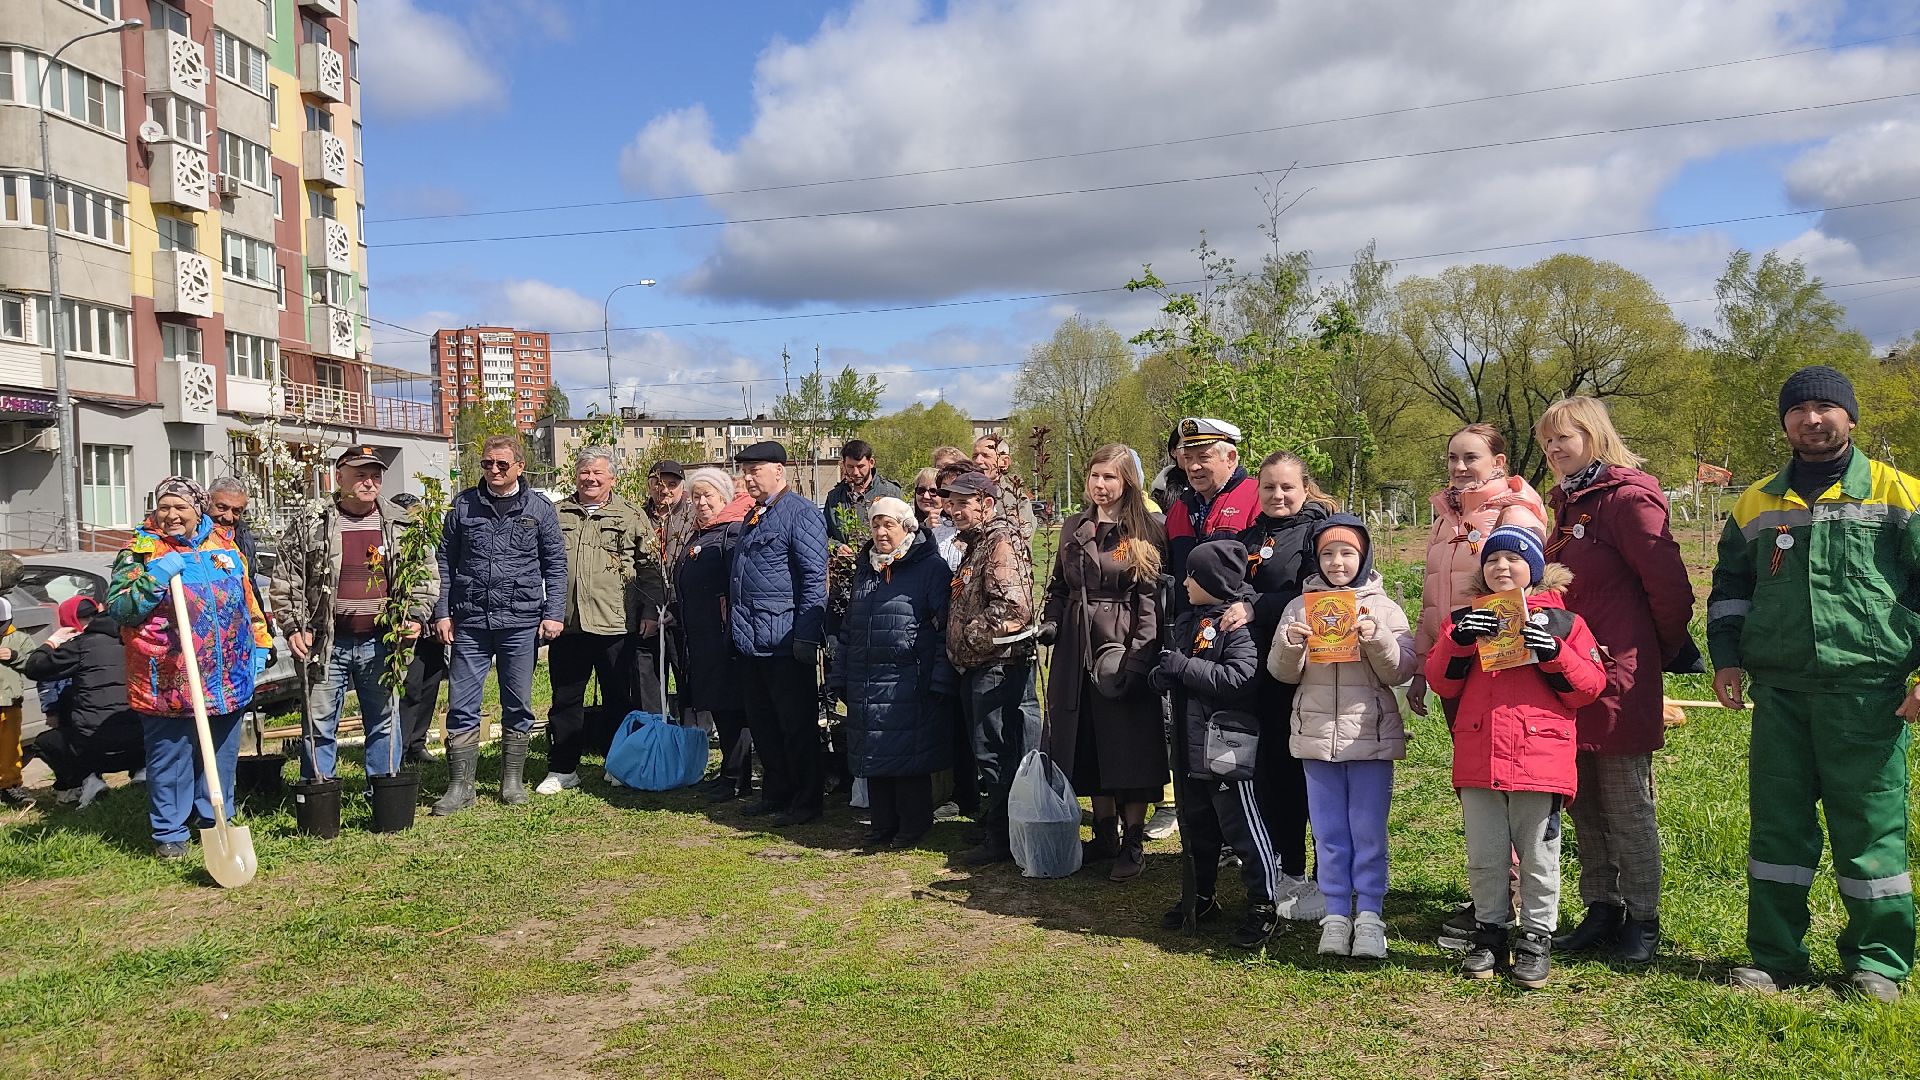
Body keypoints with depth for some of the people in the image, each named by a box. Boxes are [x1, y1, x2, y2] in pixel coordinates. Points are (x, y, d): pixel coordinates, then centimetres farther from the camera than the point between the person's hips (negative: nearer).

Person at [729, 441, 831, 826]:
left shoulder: (800, 513, -11)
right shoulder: (753, 517, 16)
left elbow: (815, 578, -17)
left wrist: (806, 636, -21)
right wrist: (733, 623, 18)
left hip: (785, 644, -9)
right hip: (750, 642, 9)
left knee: (797, 725, 1)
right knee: (762, 723, 16)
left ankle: (807, 801, 11)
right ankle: (775, 793, 27)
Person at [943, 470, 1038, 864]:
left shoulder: (1002, 543, -15)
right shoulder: (976, 543, 17)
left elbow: (1014, 609, -26)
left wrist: (968, 633, -15)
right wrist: (959, 649, 18)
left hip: (999, 665, -10)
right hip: (977, 667, 10)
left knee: (995, 755, -4)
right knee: (986, 753, 16)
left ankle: (1000, 839, 4)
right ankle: (990, 826, 27)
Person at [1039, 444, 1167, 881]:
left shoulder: (1144, 533, -5)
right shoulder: (1074, 529, 13)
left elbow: (1151, 599, -11)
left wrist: (1139, 657, -20)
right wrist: (1050, 623, 2)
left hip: (1123, 651, -6)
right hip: (1077, 652, 6)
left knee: (1129, 747, -2)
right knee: (1088, 746, 11)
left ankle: (1132, 845, 8)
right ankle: (1104, 835, 24)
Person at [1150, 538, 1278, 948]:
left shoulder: (1239, 623, -15)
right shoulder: (1187, 619, 13)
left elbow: (1241, 678, -27)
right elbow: (1170, 669, 23)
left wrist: (1184, 667, -21)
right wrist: (1162, 675, -1)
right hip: (1191, 744, 9)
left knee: (1243, 829, 0)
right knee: (1196, 826, 18)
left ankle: (1264, 908, 12)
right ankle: (1201, 899, 32)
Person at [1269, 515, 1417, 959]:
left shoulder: (1383, 607, 1)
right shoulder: (1300, 607, 6)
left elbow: (1402, 671, -4)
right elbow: (1284, 673, 5)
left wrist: (1376, 639, -20)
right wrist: (1289, 644, -15)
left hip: (1371, 736, -2)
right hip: (1316, 735, 2)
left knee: (1369, 832, 3)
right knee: (1328, 833, 8)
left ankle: (1369, 916, 11)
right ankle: (1335, 915, 15)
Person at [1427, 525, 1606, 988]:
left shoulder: (1562, 621, 4)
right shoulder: (1465, 619, 11)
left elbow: (1588, 688, 0)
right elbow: (1442, 682, 5)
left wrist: (1554, 653, -15)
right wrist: (1459, 641, -11)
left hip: (1540, 757, -2)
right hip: (1478, 759, 2)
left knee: (1538, 857, 7)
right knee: (1484, 856, 10)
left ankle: (1536, 939, 19)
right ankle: (1489, 933, 24)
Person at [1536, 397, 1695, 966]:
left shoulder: (1629, 498, -12)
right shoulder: (1569, 504, 16)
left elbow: (1669, 583, -14)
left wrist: (1665, 651, -2)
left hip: (1619, 679, -9)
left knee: (1627, 807, 2)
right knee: (1584, 804, 14)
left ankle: (1642, 921, 14)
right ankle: (1601, 911, 24)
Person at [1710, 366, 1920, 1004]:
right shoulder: (1757, 504, 14)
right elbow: (1729, 585, 21)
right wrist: (1726, 656, 9)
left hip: (1867, 689, -3)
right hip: (1779, 690, 4)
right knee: (1777, 823, 7)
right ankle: (1775, 957, 16)